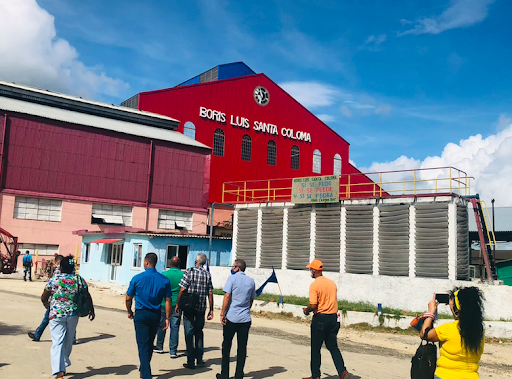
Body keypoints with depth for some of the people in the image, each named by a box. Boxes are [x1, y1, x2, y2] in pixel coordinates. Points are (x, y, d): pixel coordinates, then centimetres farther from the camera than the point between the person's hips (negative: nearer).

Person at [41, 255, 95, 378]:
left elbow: (44, 298, 4)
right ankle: (64, 363, 33)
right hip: (73, 314, 3)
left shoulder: (53, 280, -6)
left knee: (57, 342, -3)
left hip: (56, 314, -2)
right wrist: (91, 310, 13)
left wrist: (47, 305, 25)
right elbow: (88, 297, 1)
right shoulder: (79, 280, -2)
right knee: (68, 341, 18)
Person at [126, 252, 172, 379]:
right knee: (149, 344, 20)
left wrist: (129, 312, 17)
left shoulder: (137, 278, -8)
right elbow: (168, 300, -2)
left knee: (143, 346, 0)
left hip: (141, 314, -3)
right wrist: (167, 318, 4)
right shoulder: (164, 280, -2)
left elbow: (128, 298, 0)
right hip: (155, 315, 4)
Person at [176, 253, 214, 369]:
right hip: (201, 308, 3)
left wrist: (178, 304, 0)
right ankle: (199, 359, 21)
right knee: (199, 333, 18)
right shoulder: (208, 275, 2)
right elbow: (210, 294, 2)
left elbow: (182, 289, -11)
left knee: (189, 334, 3)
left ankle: (191, 362, 4)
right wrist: (211, 310, 8)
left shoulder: (190, 272, -8)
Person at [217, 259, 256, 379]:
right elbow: (251, 300, 14)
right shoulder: (251, 281, 8)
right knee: (242, 347, 7)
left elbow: (227, 296, -12)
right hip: (245, 319, 3)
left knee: (226, 345, 8)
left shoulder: (232, 278, -6)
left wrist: (222, 314, -10)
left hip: (231, 317, -3)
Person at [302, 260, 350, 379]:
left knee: (315, 348, 7)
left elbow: (313, 305, -20)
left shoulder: (314, 285, -14)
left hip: (320, 318, -6)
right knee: (333, 347, 13)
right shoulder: (332, 283, 8)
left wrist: (306, 311, 2)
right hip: (333, 317, 6)